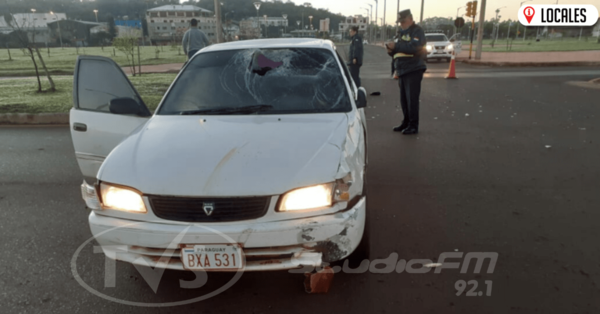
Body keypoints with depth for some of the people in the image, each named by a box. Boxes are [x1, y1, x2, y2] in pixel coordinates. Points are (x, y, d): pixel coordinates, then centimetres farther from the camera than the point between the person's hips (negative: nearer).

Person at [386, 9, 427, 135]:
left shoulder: (417, 31, -5)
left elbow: (414, 47, -22)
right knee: (404, 99, 10)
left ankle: (413, 126, -4)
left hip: (413, 70, -8)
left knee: (412, 99, -9)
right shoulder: (403, 33, 21)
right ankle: (406, 122, 20)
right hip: (403, 71, 8)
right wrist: (391, 50, 1)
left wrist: (396, 46, -21)